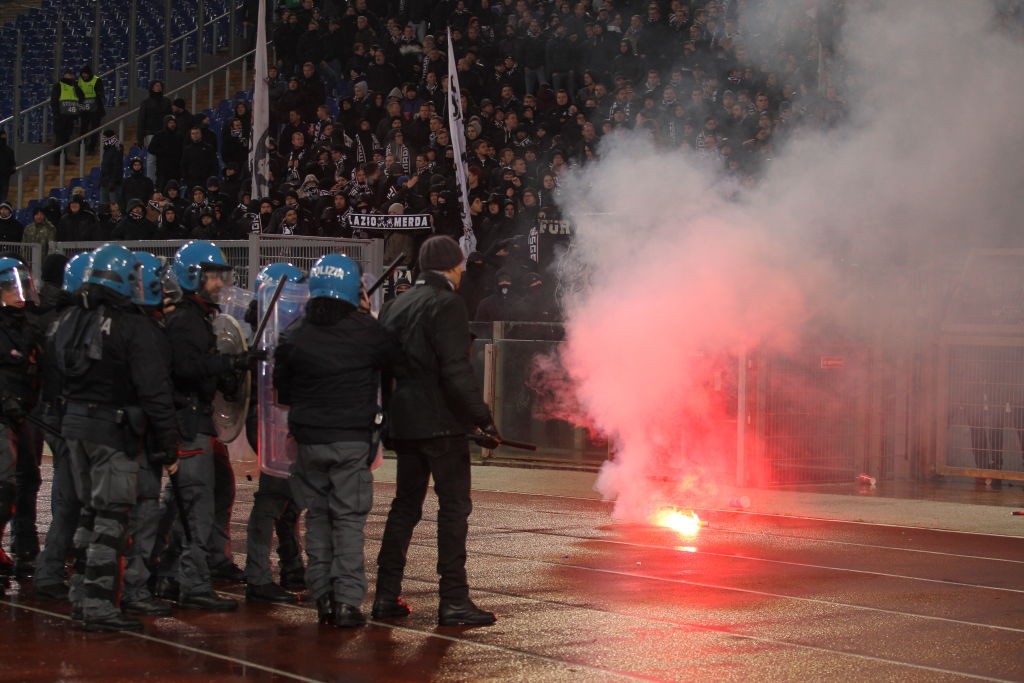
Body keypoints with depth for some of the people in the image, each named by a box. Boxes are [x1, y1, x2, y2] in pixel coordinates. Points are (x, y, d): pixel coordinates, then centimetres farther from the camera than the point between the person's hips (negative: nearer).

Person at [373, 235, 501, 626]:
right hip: (440, 422, -8)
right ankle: (454, 601, -5)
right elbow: (456, 371, -20)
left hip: (403, 421, 8)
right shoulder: (446, 305, -12)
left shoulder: (398, 305, 13)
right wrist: (482, 418, -18)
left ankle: (387, 595, 15)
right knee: (454, 506, -3)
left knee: (405, 505, 15)